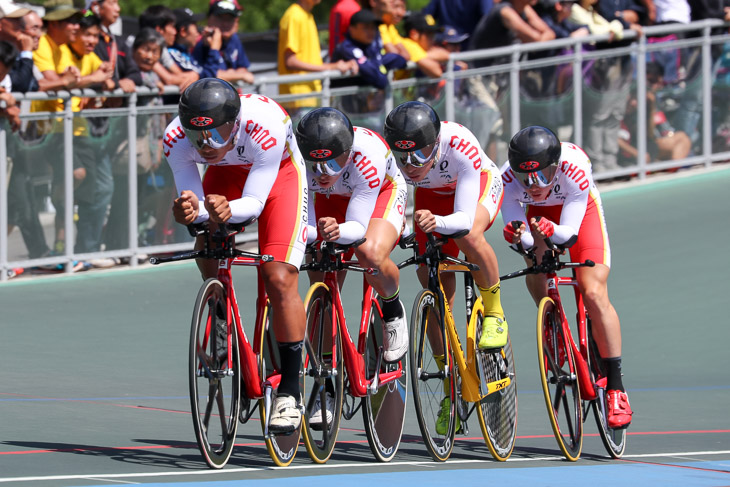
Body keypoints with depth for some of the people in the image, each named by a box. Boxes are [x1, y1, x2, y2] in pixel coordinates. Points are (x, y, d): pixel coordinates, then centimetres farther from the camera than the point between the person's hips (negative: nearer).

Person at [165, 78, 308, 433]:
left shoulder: (266, 125, -40)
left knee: (278, 278, -16)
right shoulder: (176, 138, -30)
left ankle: (290, 392, -11)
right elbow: (191, 197, -24)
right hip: (228, 174, 4)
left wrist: (228, 210, -56)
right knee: (208, 260, -15)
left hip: (277, 173, -4)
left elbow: (254, 202, -34)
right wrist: (189, 210, -48)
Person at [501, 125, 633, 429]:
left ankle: (616, 389, -14)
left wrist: (552, 231, -57)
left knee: (594, 294, -17)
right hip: (540, 215, 3)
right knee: (536, 285, -19)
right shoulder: (508, 179, -33)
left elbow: (570, 232, -37)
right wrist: (516, 236, -50)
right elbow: (523, 238, -27)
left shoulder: (574, 168, -39)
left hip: (580, 210, -3)